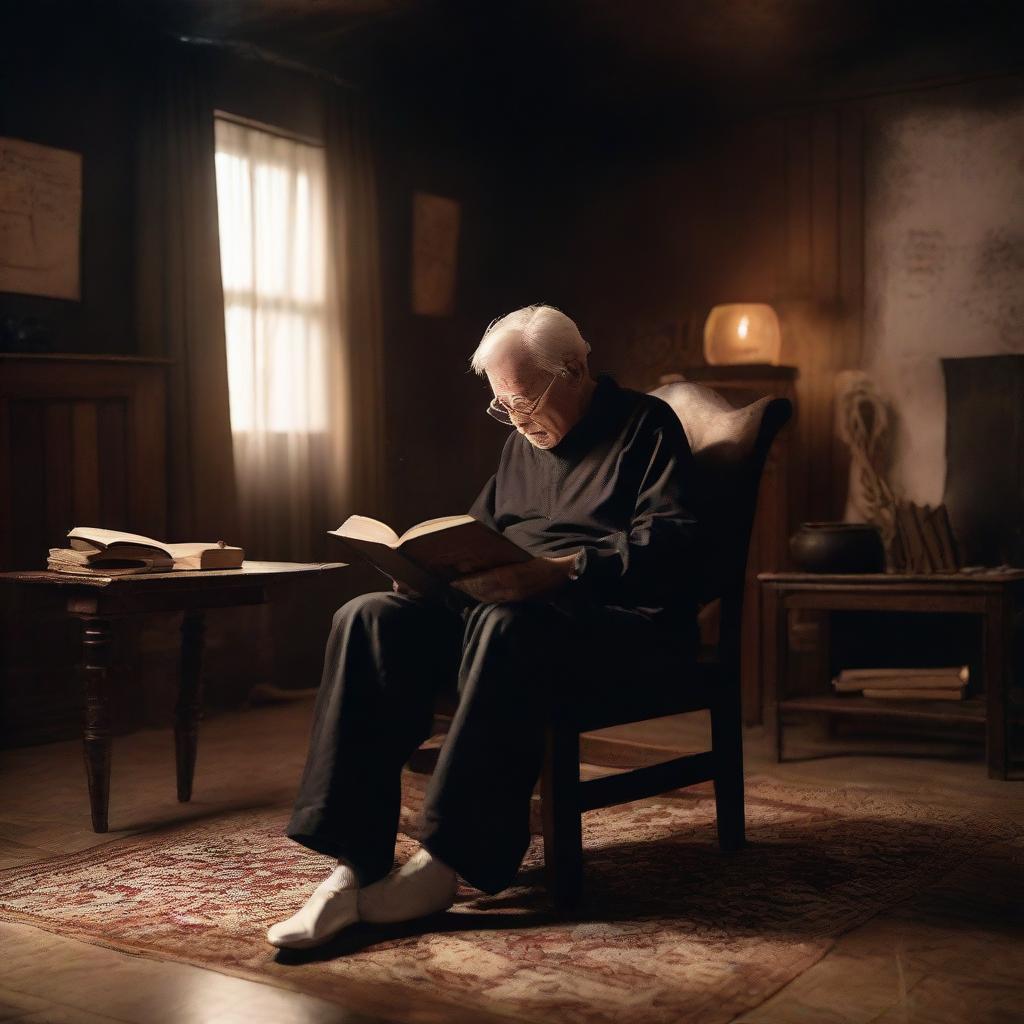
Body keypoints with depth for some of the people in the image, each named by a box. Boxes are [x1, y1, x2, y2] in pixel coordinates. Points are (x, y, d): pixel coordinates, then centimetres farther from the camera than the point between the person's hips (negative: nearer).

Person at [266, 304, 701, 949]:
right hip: (505, 602, 7)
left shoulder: (646, 425, 2)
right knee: (370, 619, -19)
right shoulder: (525, 441, 25)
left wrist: (561, 571, -26)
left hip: (625, 622, -7)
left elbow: (670, 545, -13)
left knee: (504, 628, -40)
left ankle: (447, 861, -32)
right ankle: (358, 866, -28)